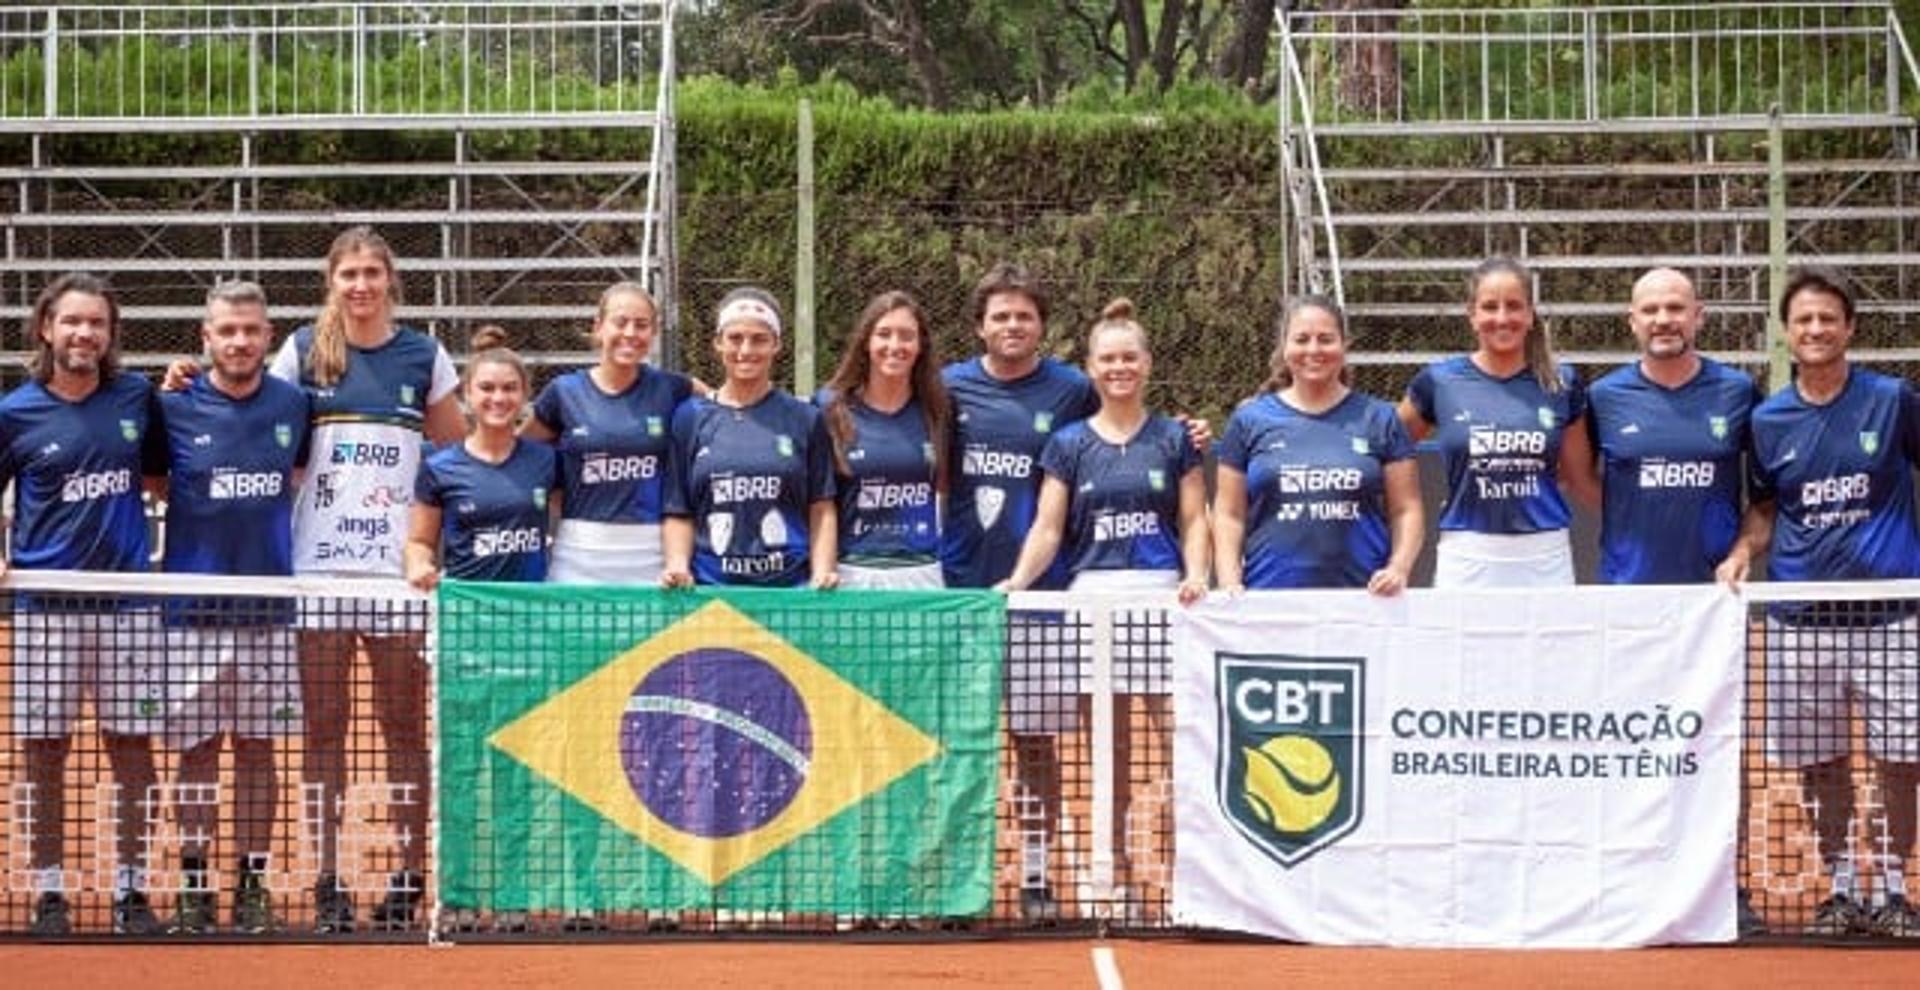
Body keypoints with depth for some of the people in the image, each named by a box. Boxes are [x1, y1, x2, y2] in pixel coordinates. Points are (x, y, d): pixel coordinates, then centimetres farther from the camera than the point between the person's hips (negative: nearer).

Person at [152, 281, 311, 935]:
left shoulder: (294, 405, 3)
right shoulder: (174, 408, -3)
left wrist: (264, 510, 10)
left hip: (269, 605, 2)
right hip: (194, 607, -2)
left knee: (258, 747, 7)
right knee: (197, 748, 3)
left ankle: (253, 885, 13)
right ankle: (193, 886, 11)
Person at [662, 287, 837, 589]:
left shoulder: (805, 420, 7)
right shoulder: (691, 418, 8)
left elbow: (821, 510, 6)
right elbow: (679, 512, 8)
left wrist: (822, 573, -7)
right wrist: (678, 565, -7)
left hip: (790, 585, 0)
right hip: (710, 586, 0)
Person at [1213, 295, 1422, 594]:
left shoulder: (1378, 419, 10)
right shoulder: (1250, 419, 10)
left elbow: (1406, 510, 9)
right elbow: (1229, 515, 10)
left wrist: (1398, 569, -7)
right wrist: (1230, 583, -4)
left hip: (1362, 599, 0)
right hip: (1270, 597, 0)